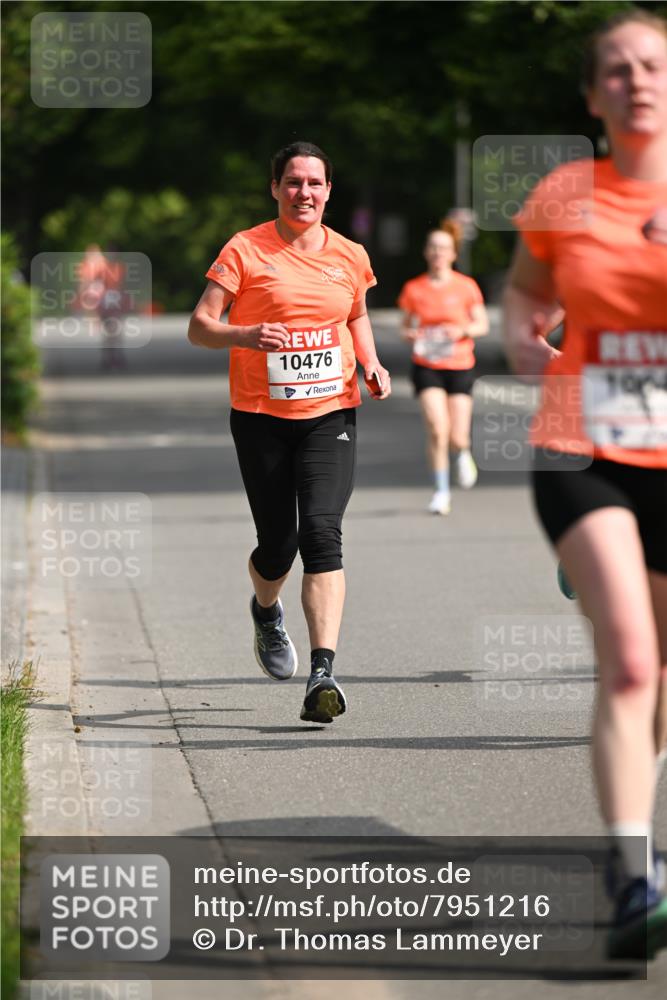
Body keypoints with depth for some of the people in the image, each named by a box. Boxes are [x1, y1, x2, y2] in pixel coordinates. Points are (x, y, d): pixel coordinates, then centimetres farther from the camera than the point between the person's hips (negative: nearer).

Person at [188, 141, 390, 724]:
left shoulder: (349, 256, 8)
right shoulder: (245, 251, -2)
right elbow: (199, 327, -5)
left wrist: (372, 365, 7)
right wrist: (245, 335, -24)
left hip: (331, 413, 1)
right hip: (261, 416, -1)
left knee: (322, 533, -17)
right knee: (277, 545, 4)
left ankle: (323, 673, -22)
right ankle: (266, 611, 42)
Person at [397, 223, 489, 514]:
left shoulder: (466, 287, 0)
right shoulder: (413, 289, 2)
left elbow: (482, 324, 4)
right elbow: (405, 326, 12)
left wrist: (463, 330, -16)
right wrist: (410, 335, -11)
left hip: (460, 367, 0)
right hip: (426, 367, 0)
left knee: (457, 438, -3)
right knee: (437, 429, -19)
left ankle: (463, 453, 36)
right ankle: (441, 492, -5)